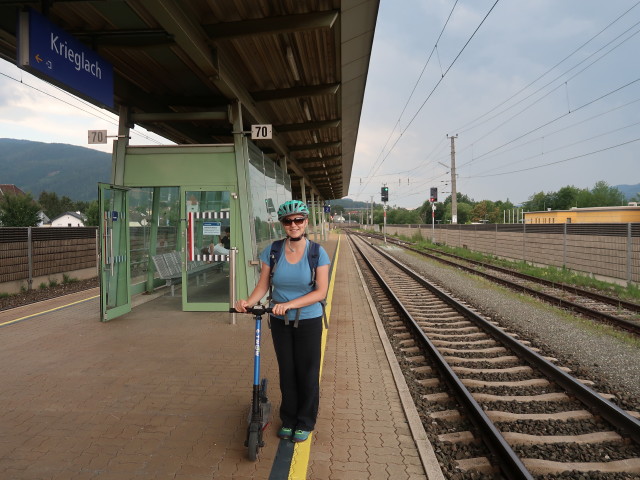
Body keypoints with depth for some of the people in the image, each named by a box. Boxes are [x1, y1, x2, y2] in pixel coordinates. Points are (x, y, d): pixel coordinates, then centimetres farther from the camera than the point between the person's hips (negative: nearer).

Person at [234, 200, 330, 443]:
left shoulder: (318, 253, -12)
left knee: (307, 373, 9)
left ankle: (305, 423, 30)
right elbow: (263, 285, -3)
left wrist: (289, 304, -27)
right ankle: (288, 420, 34)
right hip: (280, 322, 2)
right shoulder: (272, 251, -6)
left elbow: (321, 291, -16)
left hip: (308, 321, -2)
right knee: (287, 371, 15)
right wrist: (248, 302, -23)